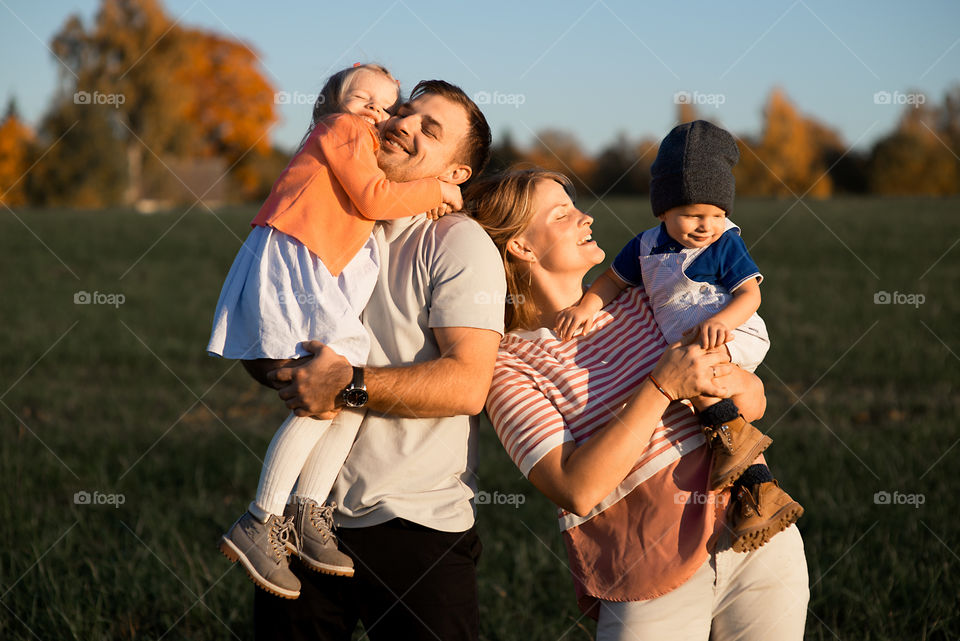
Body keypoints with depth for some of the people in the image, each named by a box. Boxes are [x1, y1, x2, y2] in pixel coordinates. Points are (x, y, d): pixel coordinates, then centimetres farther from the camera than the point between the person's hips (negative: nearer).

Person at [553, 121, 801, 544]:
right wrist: (586, 307, 0)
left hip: (736, 336, -7)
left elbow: (750, 293, -10)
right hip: (683, 344, 7)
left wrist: (721, 321, -29)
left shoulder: (726, 244, -4)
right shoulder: (647, 246, 11)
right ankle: (762, 488, 3)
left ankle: (734, 435, -26)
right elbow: (613, 281, 19)